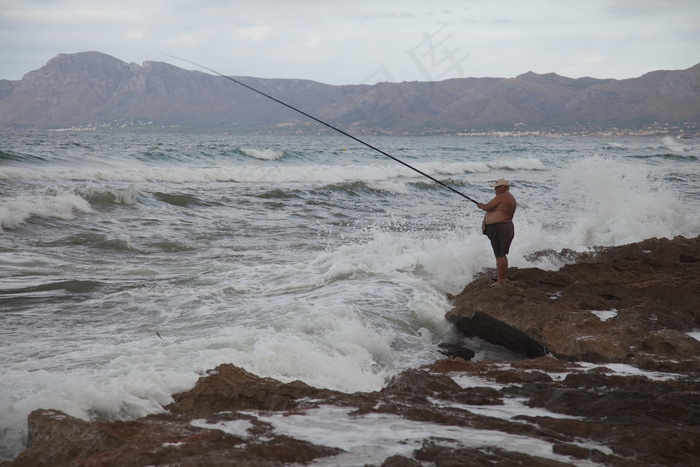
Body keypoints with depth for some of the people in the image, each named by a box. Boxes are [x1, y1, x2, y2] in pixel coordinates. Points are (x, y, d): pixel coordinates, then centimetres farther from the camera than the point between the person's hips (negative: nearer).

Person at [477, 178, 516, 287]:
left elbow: (487, 207, -15)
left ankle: (501, 280, -7)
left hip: (499, 228, -11)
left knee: (499, 255, -8)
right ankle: (504, 277, 24)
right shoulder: (511, 198, 17)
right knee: (502, 254, 18)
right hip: (507, 227, 11)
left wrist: (481, 205, 7)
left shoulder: (501, 197, -14)